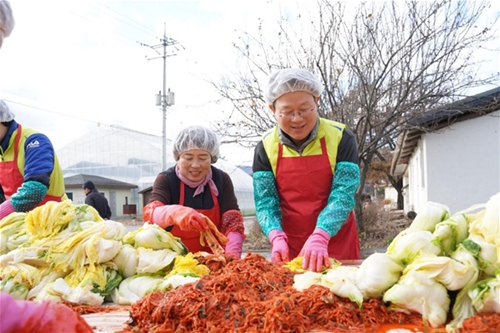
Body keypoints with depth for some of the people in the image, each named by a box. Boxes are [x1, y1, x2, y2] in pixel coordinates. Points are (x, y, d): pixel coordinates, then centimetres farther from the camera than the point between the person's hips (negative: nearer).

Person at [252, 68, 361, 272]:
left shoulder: (341, 138, -9)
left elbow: (343, 194, -16)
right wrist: (277, 238, -24)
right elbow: (265, 201, -5)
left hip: (337, 245, -1)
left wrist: (319, 238, -30)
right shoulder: (266, 147, -3)